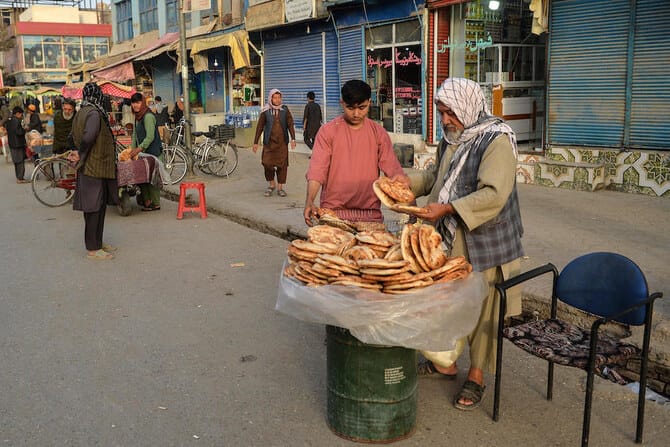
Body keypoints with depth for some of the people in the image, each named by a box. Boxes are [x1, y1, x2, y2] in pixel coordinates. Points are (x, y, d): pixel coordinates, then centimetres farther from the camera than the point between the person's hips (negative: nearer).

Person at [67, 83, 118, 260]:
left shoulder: (82, 113, 12)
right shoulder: (93, 113, -17)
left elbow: (72, 138, 19)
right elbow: (88, 137, -31)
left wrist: (78, 152, 10)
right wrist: (81, 154, -16)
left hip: (89, 166, 9)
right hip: (94, 167, -9)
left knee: (99, 206, 16)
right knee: (94, 207, -3)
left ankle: (97, 241, 26)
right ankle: (93, 249, 4)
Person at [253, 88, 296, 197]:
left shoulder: (285, 110, 4)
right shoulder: (266, 111, 1)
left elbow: (290, 124, 1)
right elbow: (260, 126, 4)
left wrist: (293, 139, -11)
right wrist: (255, 142, 3)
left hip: (282, 142, 1)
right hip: (269, 142, -1)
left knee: (282, 164, 1)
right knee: (267, 163, -7)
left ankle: (280, 187, 13)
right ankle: (271, 184, 16)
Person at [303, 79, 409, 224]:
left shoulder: (378, 133, 7)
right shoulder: (328, 131, -1)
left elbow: (391, 166, 2)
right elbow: (316, 170, -9)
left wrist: (399, 177, -22)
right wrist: (309, 200, -24)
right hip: (334, 211, -2)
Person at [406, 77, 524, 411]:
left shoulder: (497, 140, -17)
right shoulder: (451, 138, 8)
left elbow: (494, 195, -27)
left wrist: (447, 209, -31)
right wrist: (408, 184, 8)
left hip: (484, 242, -7)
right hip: (449, 239, 8)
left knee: (482, 309, 6)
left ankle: (477, 376, 22)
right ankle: (445, 362, 34)